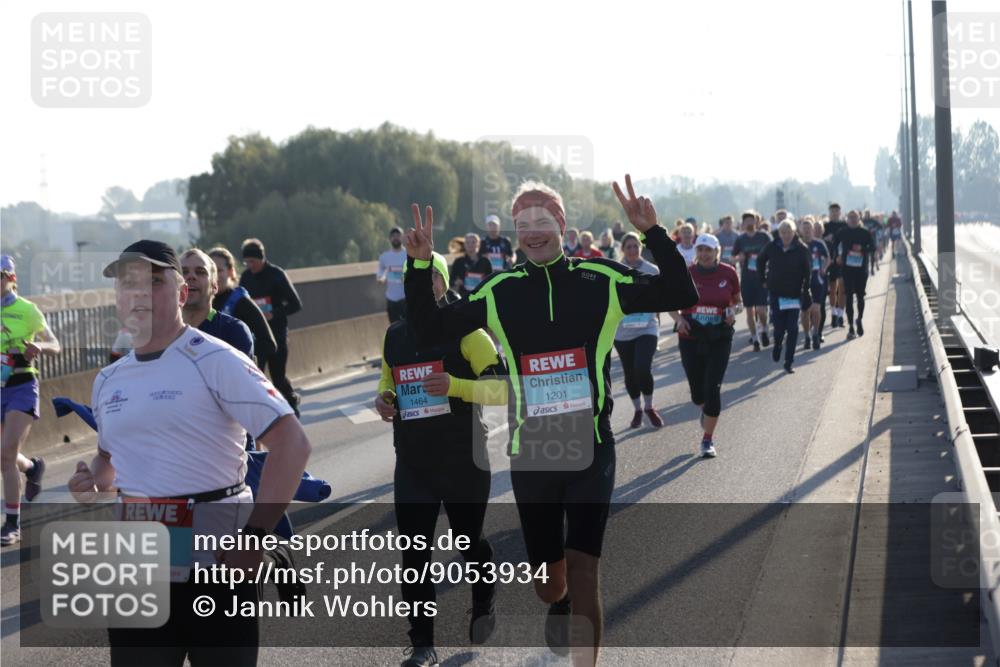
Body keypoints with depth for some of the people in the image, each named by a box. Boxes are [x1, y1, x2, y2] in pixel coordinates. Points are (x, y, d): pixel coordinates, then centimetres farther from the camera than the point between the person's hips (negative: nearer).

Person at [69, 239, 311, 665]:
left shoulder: (215, 361, -9)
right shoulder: (109, 381, 11)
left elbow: (291, 443, -16)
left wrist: (255, 533, -24)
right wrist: (94, 483, 5)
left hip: (216, 560, -6)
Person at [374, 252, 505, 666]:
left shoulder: (464, 330, -8)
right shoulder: (394, 336, 8)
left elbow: (503, 387, -13)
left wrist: (455, 386, -28)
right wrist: (383, 400, -1)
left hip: (463, 461, -3)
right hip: (412, 464, 3)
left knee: (469, 542, 13)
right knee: (414, 554, -2)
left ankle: (484, 604, 43)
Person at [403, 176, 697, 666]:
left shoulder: (601, 280, -1)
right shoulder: (499, 293, 2)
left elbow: (680, 295, -6)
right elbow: (428, 330, 4)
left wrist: (653, 233, -18)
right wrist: (420, 266, -9)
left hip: (590, 450, -2)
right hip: (530, 453, 2)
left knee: (582, 572, -11)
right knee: (548, 584, 13)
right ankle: (559, 607, 50)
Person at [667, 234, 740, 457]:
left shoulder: (728, 273, -2)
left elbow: (738, 302, 11)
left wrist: (733, 311, -11)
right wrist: (679, 319, -12)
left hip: (720, 339, -1)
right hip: (691, 338, 1)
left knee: (713, 387, -8)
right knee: (697, 391, 8)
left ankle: (708, 439, 3)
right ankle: (705, 410, 46)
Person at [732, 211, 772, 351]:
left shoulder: (764, 236, 1)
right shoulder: (740, 239, 4)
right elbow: (733, 257, 9)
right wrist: (739, 258, -11)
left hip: (762, 278, -2)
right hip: (746, 279, 2)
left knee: (761, 310, -9)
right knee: (750, 311, 4)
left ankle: (764, 330, 19)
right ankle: (755, 339, 15)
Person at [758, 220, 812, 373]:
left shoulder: (801, 249, -6)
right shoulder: (772, 247, -2)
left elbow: (807, 272, -3)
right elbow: (760, 261, 15)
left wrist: (805, 291, -8)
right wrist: (764, 280, 11)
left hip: (794, 293, -1)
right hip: (776, 293, 1)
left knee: (793, 329, -5)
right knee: (779, 327, 0)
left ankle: (789, 362, 3)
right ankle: (777, 345, 34)